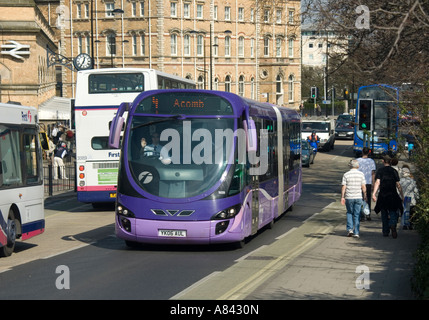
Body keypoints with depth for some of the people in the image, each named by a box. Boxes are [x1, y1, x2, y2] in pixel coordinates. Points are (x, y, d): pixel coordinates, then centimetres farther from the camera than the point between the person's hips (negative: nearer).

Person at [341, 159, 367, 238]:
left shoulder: (346, 175, -3)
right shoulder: (361, 174, -1)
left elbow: (343, 187, -4)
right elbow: (363, 187, -1)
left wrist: (342, 197, 2)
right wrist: (365, 196, 10)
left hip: (349, 197, 0)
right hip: (358, 197, 0)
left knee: (349, 213, 16)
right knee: (357, 215, 5)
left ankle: (350, 229, 3)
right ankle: (356, 232, 4)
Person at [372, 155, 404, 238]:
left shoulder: (380, 171, 2)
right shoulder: (394, 171, 3)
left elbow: (377, 182, -10)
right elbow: (398, 184, 0)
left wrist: (374, 193, -14)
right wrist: (402, 196, 5)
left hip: (382, 195, 0)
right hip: (393, 195, 0)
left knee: (384, 214, 12)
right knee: (393, 213, 2)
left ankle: (385, 232, 15)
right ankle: (393, 225, -26)